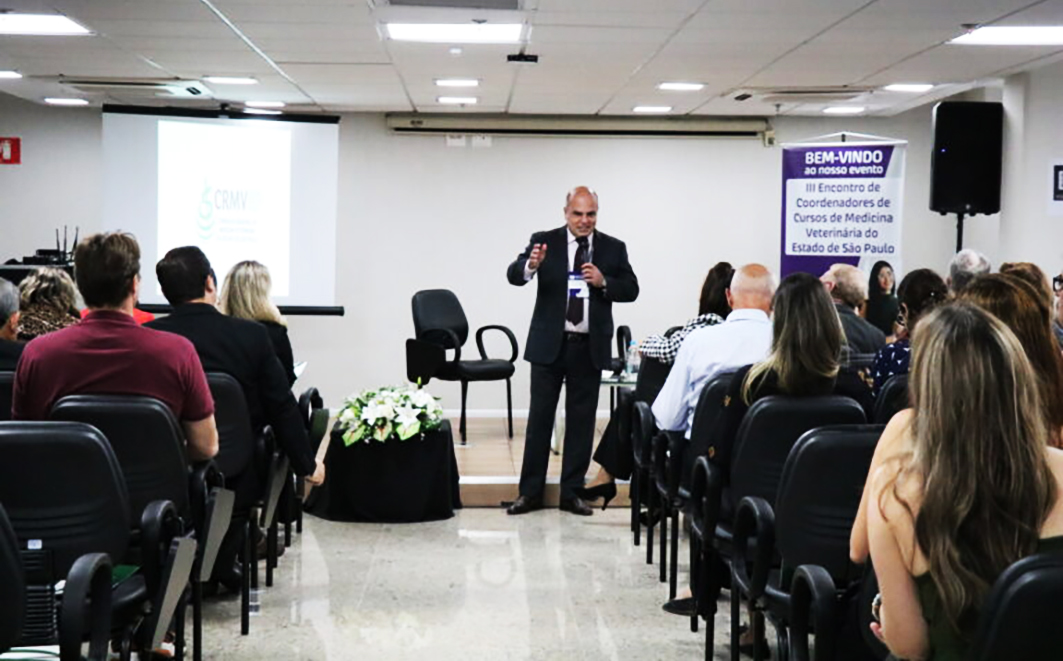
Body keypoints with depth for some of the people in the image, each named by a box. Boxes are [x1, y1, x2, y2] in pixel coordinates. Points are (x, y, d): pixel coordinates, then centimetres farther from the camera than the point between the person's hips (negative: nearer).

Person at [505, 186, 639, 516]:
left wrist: (604, 282, -17)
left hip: (590, 348, 2)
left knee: (581, 420, 7)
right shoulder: (544, 241, -2)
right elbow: (514, 275, -15)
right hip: (549, 344, -1)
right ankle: (530, 491, 10)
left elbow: (631, 290, 2)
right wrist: (531, 266, -37)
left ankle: (571, 492, 15)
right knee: (539, 417, 3)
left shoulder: (613, 248, 3)